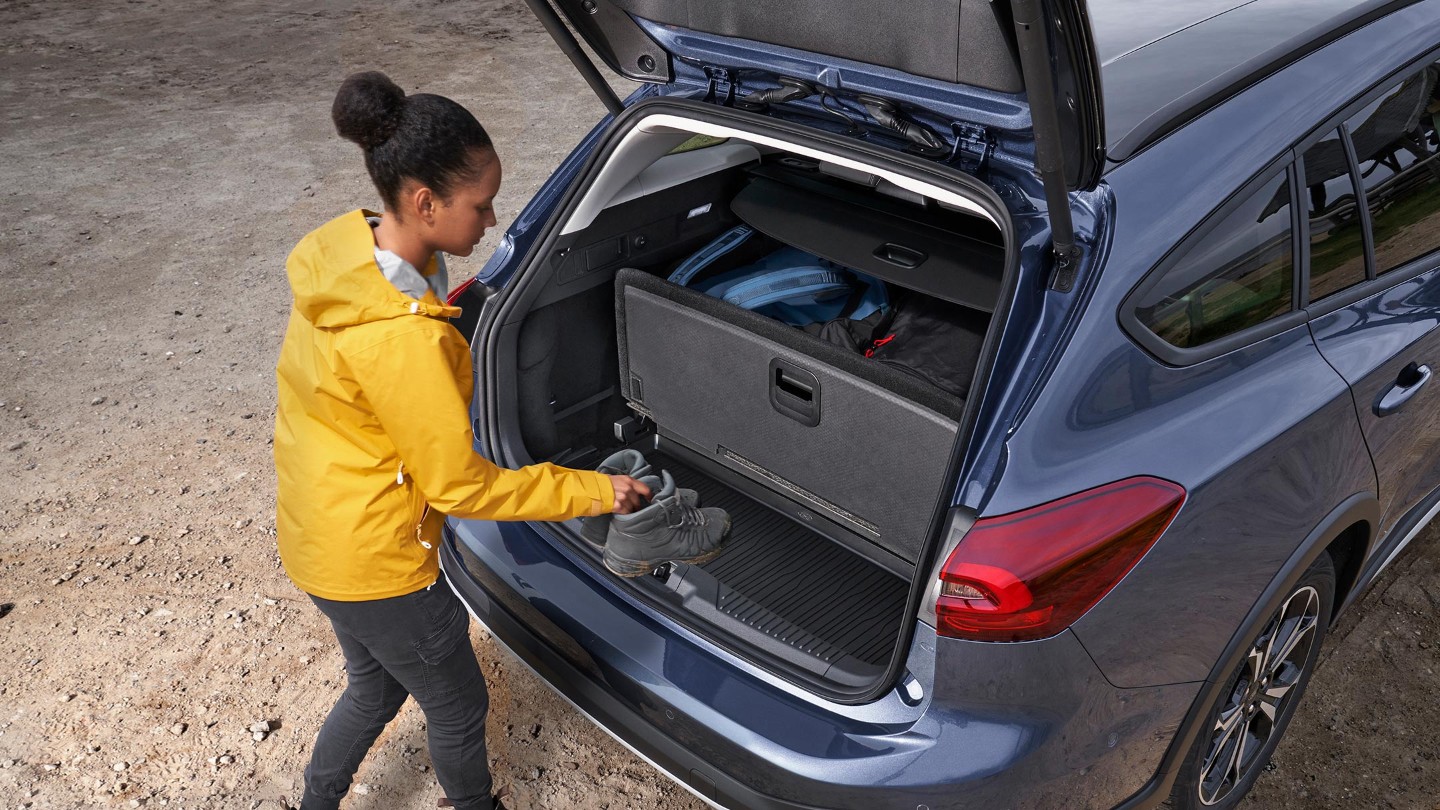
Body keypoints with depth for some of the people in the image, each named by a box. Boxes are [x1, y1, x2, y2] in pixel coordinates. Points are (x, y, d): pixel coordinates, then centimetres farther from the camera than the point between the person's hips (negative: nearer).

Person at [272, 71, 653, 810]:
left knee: (375, 688, 31)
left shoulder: (344, 250, -7)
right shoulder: (404, 339, -34)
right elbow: (457, 486, -23)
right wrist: (592, 492, -17)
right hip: (375, 562, -8)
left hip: (316, 537, 9)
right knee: (457, 707, 19)